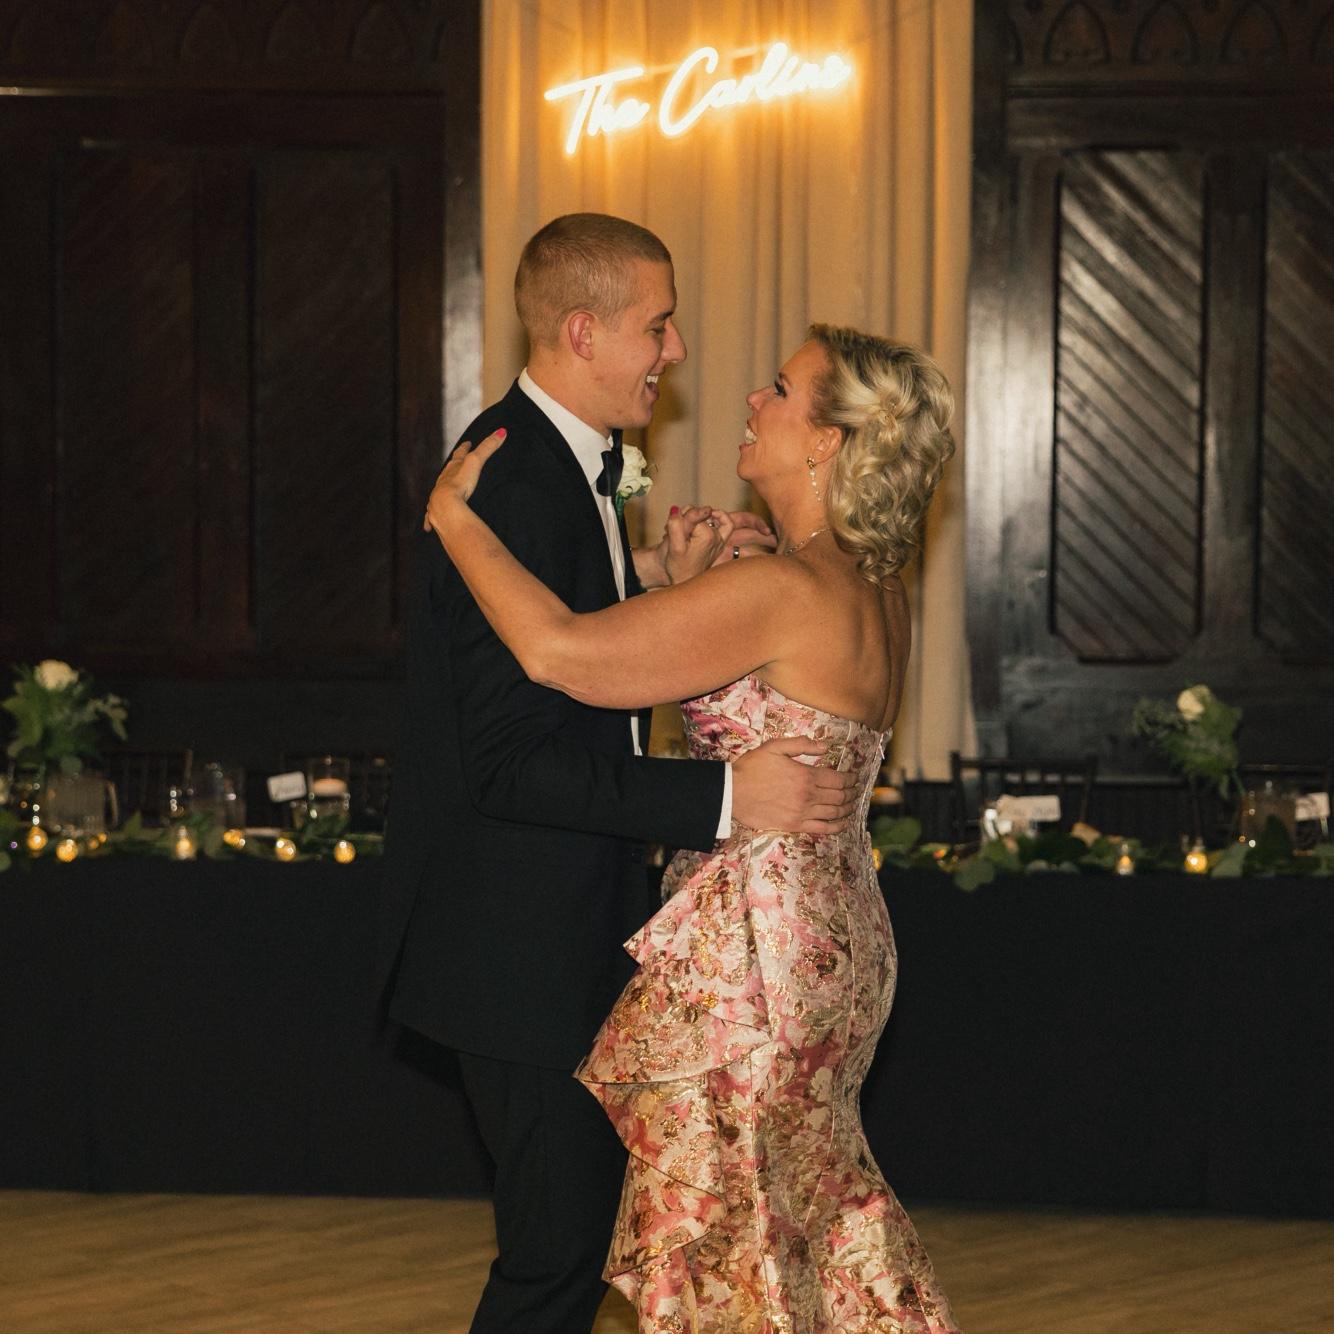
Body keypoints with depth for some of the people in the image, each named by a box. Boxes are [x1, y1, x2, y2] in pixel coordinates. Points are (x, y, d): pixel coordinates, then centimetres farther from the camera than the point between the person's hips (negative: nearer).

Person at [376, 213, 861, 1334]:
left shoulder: (555, 462, 10)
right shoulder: (516, 493, -23)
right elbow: (508, 763, -27)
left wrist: (653, 575, 2)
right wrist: (726, 797, -29)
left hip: (570, 918, 11)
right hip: (521, 938, -11)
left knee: (579, 1224, 18)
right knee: (562, 1243, -2)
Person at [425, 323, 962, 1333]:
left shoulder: (788, 591, -22)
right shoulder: (876, 593, 7)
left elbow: (560, 652, -26)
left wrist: (457, 520, -14)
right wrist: (697, 583, 12)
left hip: (755, 942, -9)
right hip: (834, 935, 9)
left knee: (722, 1235, 4)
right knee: (821, 1210, 23)